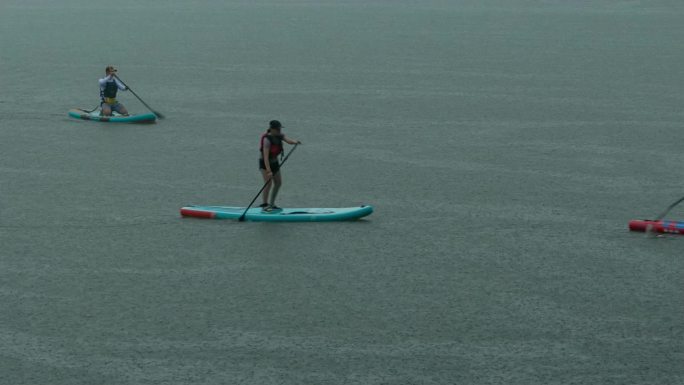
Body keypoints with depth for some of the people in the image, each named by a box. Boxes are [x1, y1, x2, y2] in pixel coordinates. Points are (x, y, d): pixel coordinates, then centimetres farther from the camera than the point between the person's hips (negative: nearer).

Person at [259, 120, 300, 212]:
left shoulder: (280, 136, -4)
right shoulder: (267, 139, -26)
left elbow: (288, 140, -22)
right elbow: (265, 156, -32)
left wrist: (295, 142, -46)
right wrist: (268, 171, -38)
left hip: (274, 162, 8)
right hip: (265, 163, -8)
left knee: (278, 183, 10)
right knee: (268, 183, -18)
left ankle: (272, 204, 21)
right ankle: (264, 205, -12)